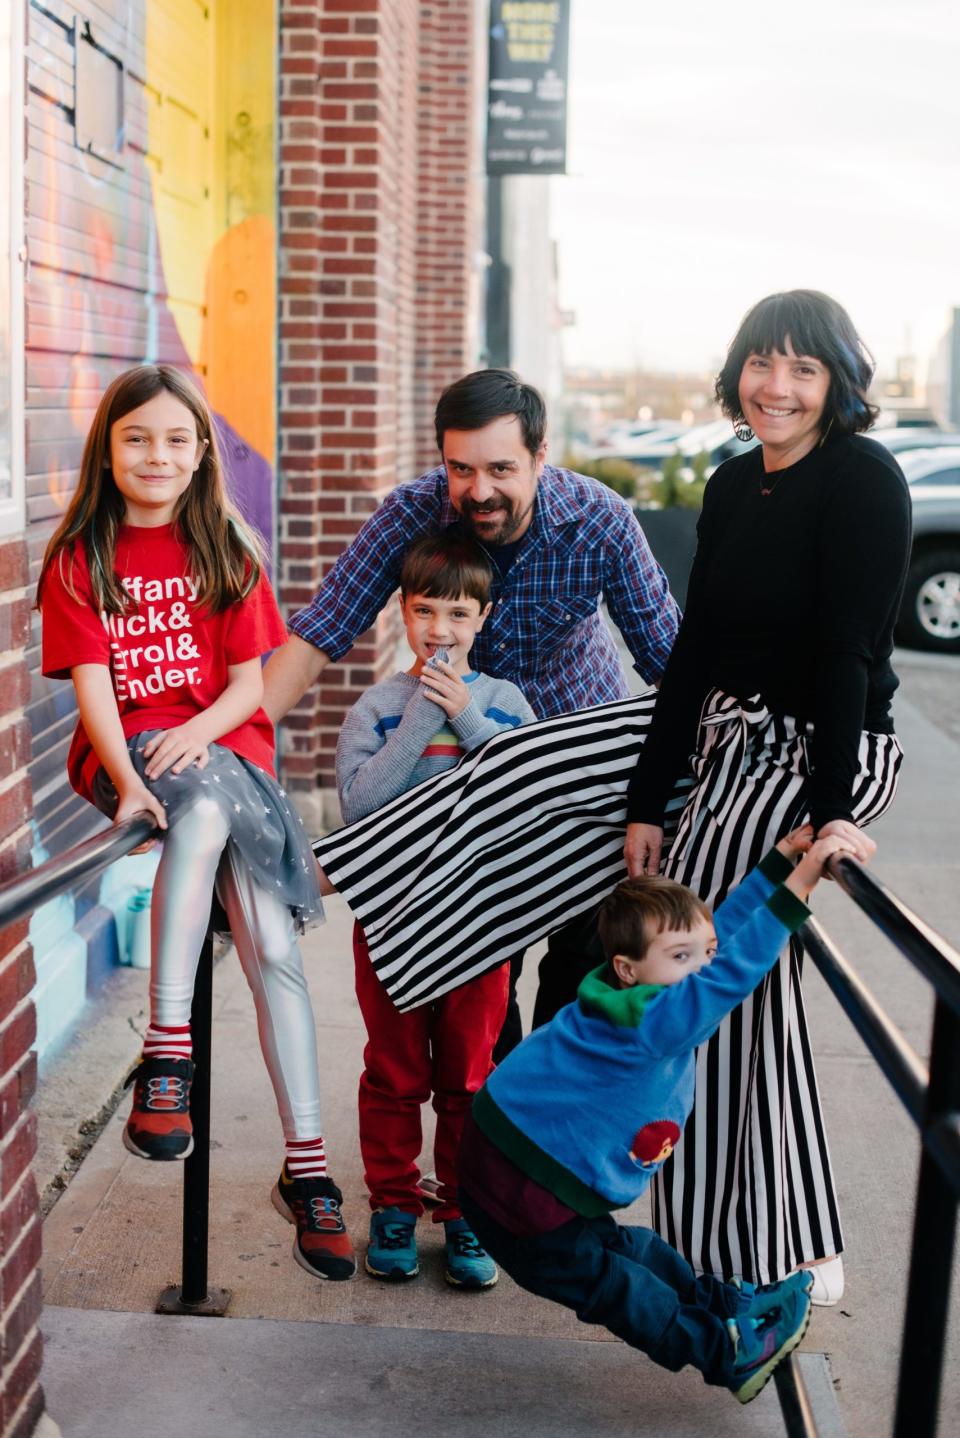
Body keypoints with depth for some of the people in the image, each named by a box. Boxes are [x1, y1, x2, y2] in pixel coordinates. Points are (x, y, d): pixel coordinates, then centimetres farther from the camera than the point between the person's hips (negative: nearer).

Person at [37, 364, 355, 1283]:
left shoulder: (227, 554, 12)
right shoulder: (79, 559, 6)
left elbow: (249, 682, 6)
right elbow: (90, 685, -4)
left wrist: (198, 732, -15)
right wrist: (130, 783, -21)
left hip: (223, 748, 2)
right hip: (123, 755, -1)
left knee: (272, 943, -19)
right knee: (211, 805, -37)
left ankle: (306, 1167, -16)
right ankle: (169, 1049, -33)